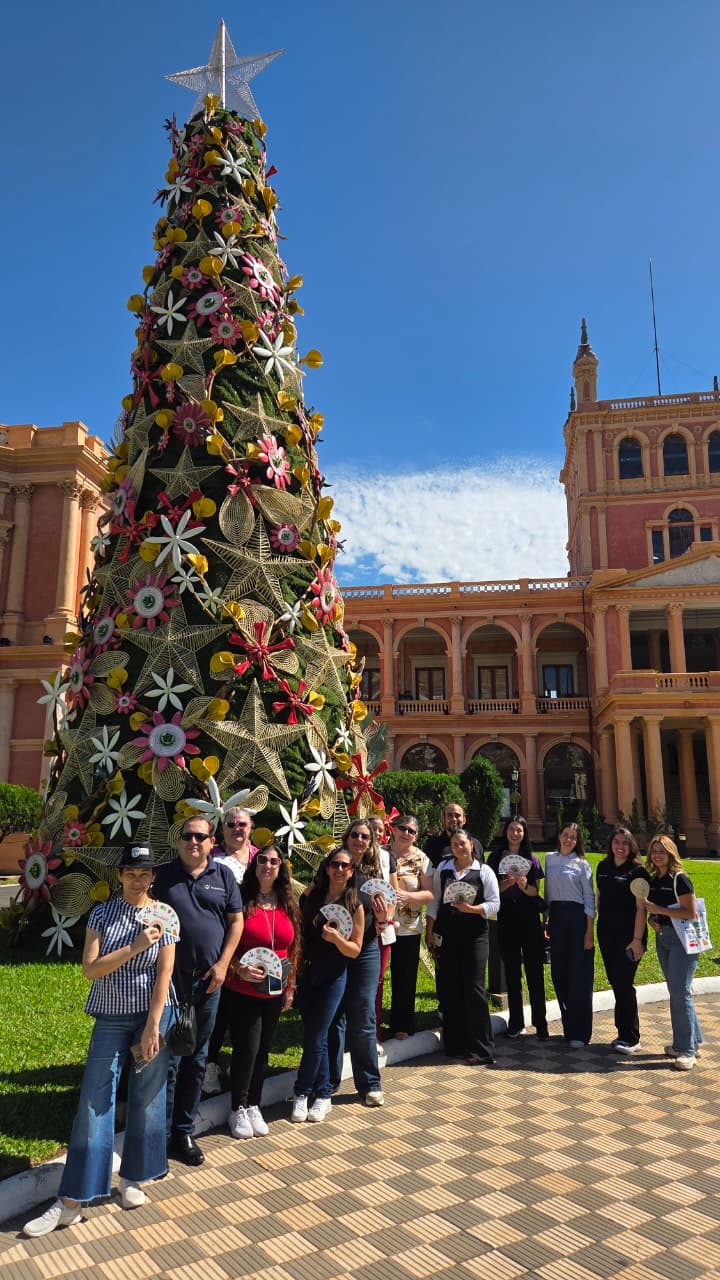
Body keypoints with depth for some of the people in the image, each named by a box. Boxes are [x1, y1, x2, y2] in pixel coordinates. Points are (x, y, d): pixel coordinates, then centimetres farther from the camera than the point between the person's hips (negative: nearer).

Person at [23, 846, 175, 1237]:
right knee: (94, 1101, 0)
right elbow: (89, 968, -12)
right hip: (111, 1018, 1)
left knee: (147, 1098, 9)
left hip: (153, 1014, 0)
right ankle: (71, 1202, 9)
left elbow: (164, 974, -9)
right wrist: (134, 947, -23)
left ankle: (133, 1179, 29)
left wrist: (152, 1028, -13)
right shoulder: (101, 914, -4)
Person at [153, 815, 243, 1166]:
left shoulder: (223, 875, 4)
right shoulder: (163, 875, -1)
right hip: (169, 978, -2)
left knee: (196, 1059, 13)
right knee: (168, 1058, 2)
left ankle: (184, 1132, 26)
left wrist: (223, 963, -4)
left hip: (207, 979, 2)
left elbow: (236, 920, 5)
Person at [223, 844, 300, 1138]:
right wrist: (239, 969, -23)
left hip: (274, 992, 4)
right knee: (247, 1048, -2)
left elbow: (293, 948, 9)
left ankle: (253, 1106, 29)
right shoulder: (241, 900, -11)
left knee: (263, 1049, 13)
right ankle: (238, 1110, 18)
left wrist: (290, 986, 9)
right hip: (242, 990, -4)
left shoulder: (287, 904, 2)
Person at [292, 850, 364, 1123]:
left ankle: (302, 1092, 21)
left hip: (333, 978, -2)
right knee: (315, 1037, 10)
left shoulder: (355, 906, -8)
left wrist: (336, 938, -24)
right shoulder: (311, 895, -2)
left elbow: (355, 949, -6)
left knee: (314, 1039, 1)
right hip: (306, 974, 2)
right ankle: (323, 1093, 27)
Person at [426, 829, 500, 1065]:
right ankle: (455, 1045, 19)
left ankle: (480, 1049, 5)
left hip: (474, 935, -3)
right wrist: (430, 932, 5)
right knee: (449, 989, 6)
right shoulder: (443, 869, 8)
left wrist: (472, 909, -18)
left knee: (474, 988, -5)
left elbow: (494, 903, -2)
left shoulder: (484, 871, 1)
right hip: (446, 935, 3)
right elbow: (434, 901, 9)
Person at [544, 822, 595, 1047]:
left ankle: (579, 1033, 6)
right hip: (556, 916, 4)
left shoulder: (582, 863, -2)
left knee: (579, 976, -2)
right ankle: (568, 1026, 22)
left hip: (577, 917, -4)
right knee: (558, 973, 8)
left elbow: (589, 898, -4)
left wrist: (590, 931, -9)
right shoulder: (549, 859, 9)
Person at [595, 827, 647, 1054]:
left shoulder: (637, 871, -8)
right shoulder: (603, 868, 8)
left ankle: (630, 1038, 7)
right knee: (615, 983, 10)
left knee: (624, 984, -5)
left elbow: (641, 908, -11)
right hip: (606, 933, 5)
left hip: (628, 934, -5)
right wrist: (600, 923, 12)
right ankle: (624, 1032, 22)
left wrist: (637, 939, -16)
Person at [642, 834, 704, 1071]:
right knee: (676, 992, 13)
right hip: (662, 938, 8)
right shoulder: (653, 880, 9)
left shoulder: (679, 879, -13)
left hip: (682, 938, -8)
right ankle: (692, 1041, 25)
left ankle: (687, 1050, 0)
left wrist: (659, 910, -19)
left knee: (680, 992, -8)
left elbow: (690, 912, -18)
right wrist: (652, 919, -2)